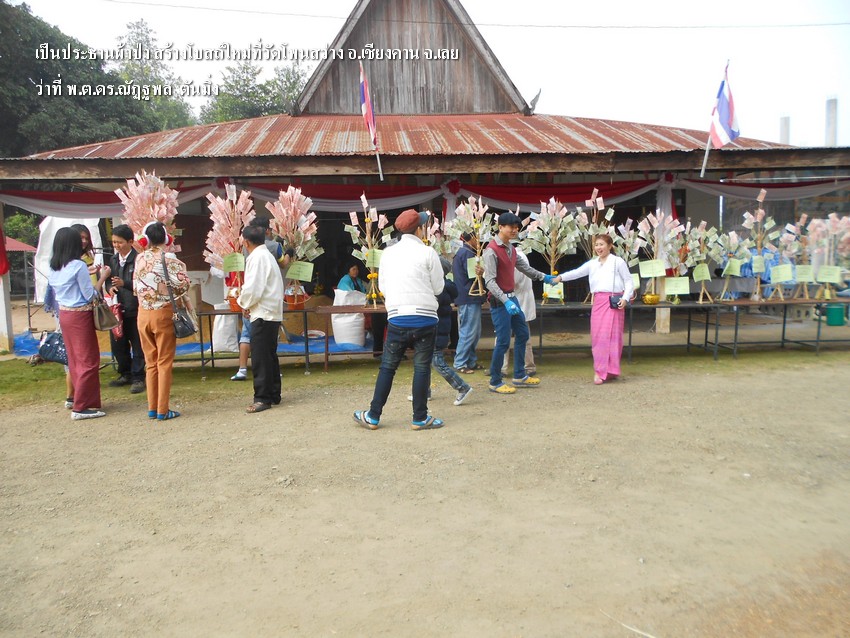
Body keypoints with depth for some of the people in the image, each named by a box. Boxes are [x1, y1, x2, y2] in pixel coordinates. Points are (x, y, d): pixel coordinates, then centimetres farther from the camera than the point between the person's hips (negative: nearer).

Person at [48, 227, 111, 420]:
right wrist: (102, 277, -5)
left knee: (75, 358, 20)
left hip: (64, 315, 8)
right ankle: (81, 407, 3)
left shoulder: (53, 268, 6)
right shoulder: (78, 265, -17)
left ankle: (75, 397, 32)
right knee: (88, 361, 0)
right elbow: (90, 295, -14)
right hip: (80, 316, -8)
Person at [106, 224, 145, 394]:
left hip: (134, 309, -7)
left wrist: (124, 283, -24)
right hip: (117, 308, 7)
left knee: (137, 345, 3)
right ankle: (125, 374, 31)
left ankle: (138, 378, 13)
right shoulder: (113, 260, 11)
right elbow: (109, 280, 18)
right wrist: (110, 287, -3)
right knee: (117, 343, 14)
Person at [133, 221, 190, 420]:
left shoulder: (140, 259, 3)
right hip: (163, 314, -4)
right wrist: (169, 293, 3)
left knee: (151, 362, 13)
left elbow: (135, 287, 7)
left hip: (143, 313, 4)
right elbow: (183, 284, -15)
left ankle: (152, 408, 18)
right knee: (164, 363, 3)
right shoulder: (169, 258, -11)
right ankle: (163, 410, 5)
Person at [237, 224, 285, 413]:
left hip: (262, 314, -10)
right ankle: (274, 395, 21)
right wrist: (249, 304, 8)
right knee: (270, 356, 14)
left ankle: (263, 398, -1)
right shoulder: (267, 255, 17)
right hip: (272, 313, 10)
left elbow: (253, 289, -21)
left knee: (260, 358, -5)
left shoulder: (257, 257, -14)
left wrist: (245, 304, -3)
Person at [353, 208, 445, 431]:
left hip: (397, 318, 3)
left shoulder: (388, 253, 7)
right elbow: (438, 287, -1)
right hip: (425, 318, -3)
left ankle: (373, 416, 16)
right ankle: (420, 418, 12)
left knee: (387, 367, 11)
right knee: (422, 368, 5)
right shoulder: (427, 253, -5)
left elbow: (382, 287, 12)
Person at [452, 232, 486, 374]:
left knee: (475, 332, 15)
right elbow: (474, 274, -20)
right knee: (468, 332, -6)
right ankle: (460, 363, -1)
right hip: (469, 299, -11)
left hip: (467, 298, 11)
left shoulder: (461, 252, 19)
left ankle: (471, 361, 21)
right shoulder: (467, 253, -14)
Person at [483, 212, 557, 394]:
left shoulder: (511, 248, 11)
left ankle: (519, 376, 28)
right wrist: (505, 301, -32)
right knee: (503, 341, -6)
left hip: (512, 297, 9)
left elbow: (525, 268, 25)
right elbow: (490, 281, -23)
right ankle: (495, 382, 7)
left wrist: (544, 277, 31)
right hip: (500, 301, -9)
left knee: (522, 334, 15)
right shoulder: (491, 250, -17)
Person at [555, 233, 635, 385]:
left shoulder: (618, 262, 3)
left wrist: (625, 298, -10)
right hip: (598, 301, 5)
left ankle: (609, 370, 3)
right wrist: (561, 277, -12)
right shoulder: (592, 264, 16)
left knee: (610, 335, -6)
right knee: (597, 336, 1)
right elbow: (577, 272, 3)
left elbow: (628, 281, 3)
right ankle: (600, 371, 8)